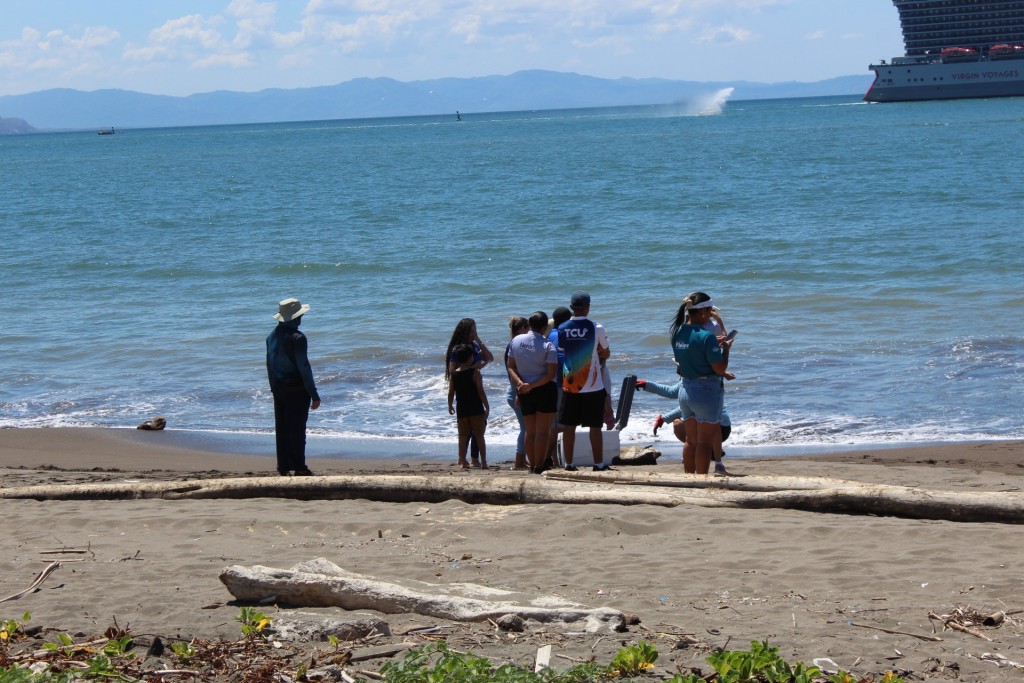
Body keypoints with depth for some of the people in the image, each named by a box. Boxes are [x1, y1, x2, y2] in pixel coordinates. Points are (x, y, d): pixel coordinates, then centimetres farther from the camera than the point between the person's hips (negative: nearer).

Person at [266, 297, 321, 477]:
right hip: (297, 389, -7)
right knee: (297, 428, -2)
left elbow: (270, 365, 13)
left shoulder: (272, 337, 7)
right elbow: (304, 367, -17)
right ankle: (299, 468, 0)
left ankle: (283, 468, 13)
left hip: (279, 390, 7)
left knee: (281, 428, 10)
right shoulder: (297, 338, -16)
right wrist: (314, 395, -13)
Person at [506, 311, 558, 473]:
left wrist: (519, 383, -9)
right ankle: (539, 468, -6)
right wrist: (532, 386, -15)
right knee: (542, 431, -3)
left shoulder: (516, 341, 2)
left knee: (530, 431, 14)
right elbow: (551, 374, -17)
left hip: (525, 392, 5)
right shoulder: (548, 346, -12)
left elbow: (511, 367, 3)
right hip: (545, 390, -5)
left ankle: (532, 467, 17)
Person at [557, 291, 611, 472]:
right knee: (595, 427, 4)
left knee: (569, 426, 8)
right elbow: (605, 354, 2)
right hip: (593, 386, -3)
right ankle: (598, 464, 6)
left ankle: (569, 463, 10)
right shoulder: (596, 328, -9)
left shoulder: (562, 329, -1)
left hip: (569, 385, 3)